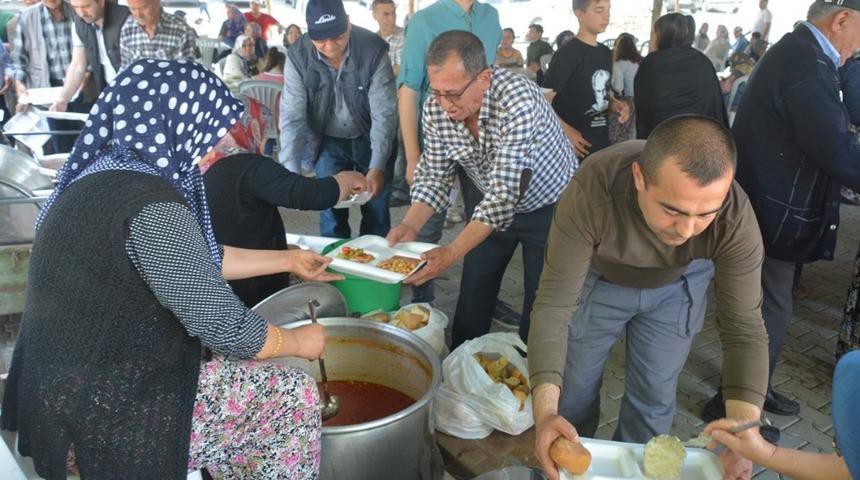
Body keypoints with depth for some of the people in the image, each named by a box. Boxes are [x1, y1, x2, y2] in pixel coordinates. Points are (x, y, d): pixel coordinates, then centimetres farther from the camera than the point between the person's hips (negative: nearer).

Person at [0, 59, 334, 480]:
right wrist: (299, 342, -4)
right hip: (104, 417, -9)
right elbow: (224, 327, -23)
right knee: (292, 395, -1)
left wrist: (289, 260, 22)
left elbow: (200, 260, 13)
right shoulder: (153, 207, -26)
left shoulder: (105, 176, 4)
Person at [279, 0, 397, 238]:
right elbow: (292, 117, -18)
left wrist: (377, 166, -31)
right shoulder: (298, 57, -17)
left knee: (376, 211, 6)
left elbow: (384, 113, -22)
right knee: (331, 213, 2)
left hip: (372, 140, -1)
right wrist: (292, 174, -28)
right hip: (329, 142, 1)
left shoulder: (373, 49, -22)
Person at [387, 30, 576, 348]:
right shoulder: (435, 109, -19)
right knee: (473, 296, 12)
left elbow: (505, 191, -39)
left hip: (549, 205, -4)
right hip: (488, 204, 4)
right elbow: (434, 176, -10)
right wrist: (410, 225, -27)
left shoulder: (518, 100, -36)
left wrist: (453, 253, -43)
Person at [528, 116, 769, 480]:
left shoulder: (735, 218, -33)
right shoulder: (591, 191, -40)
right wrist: (545, 412, -47)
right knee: (574, 391, 12)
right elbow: (553, 305, -36)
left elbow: (744, 329, -24)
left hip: (677, 289, 1)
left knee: (654, 401, 9)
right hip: (598, 280, -1)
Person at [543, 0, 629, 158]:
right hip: (576, 145, -8)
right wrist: (566, 131, -24)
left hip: (601, 142, 8)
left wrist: (615, 104, 3)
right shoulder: (568, 53, -12)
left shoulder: (606, 52, 12)